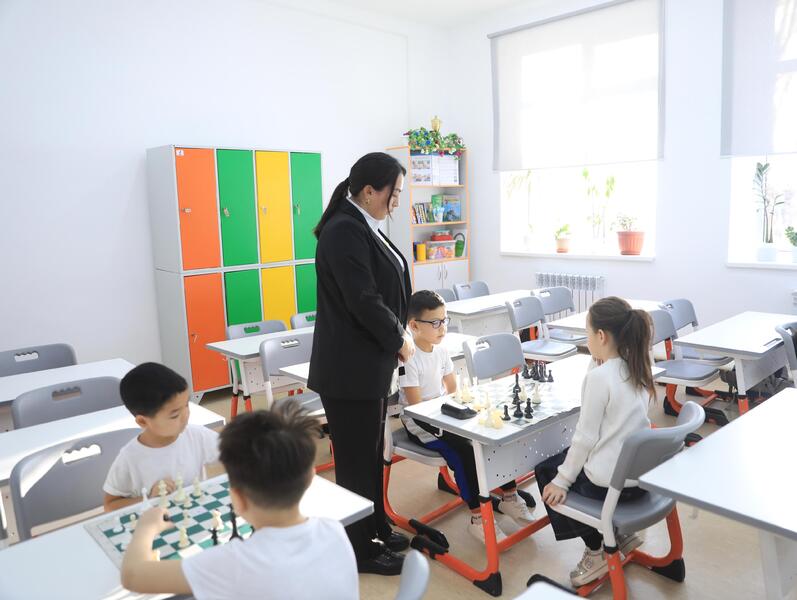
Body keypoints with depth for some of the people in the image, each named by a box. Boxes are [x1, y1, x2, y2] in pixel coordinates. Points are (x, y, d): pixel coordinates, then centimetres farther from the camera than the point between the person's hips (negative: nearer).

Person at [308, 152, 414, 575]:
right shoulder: (344, 231, -20)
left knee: (371, 453, 20)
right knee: (357, 459, 6)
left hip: (369, 364, 9)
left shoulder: (363, 227, 10)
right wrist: (400, 341, -11)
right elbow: (364, 301, -24)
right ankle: (360, 549, 23)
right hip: (351, 368, -9)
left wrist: (396, 338, 5)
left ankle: (375, 529, 37)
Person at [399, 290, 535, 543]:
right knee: (462, 451, -28)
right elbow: (416, 406, -20)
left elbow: (453, 391, 10)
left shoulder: (440, 352, 5)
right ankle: (477, 517, -15)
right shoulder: (409, 359, -19)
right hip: (418, 422, -7)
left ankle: (509, 496, 8)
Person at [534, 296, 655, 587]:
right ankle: (618, 533, 25)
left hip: (609, 482, -8)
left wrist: (561, 480, -8)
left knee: (546, 471, 18)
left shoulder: (599, 376, -22)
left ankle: (596, 551, 21)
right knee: (563, 460, 28)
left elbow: (585, 437, -17)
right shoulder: (636, 368, 2)